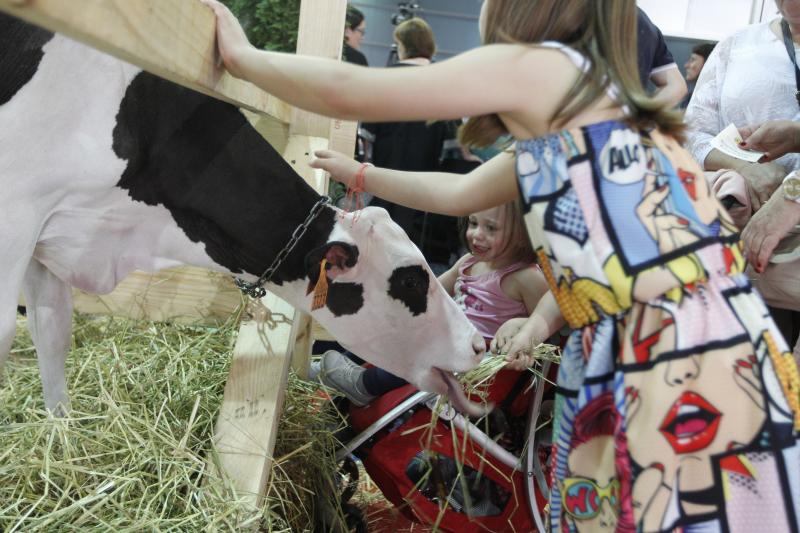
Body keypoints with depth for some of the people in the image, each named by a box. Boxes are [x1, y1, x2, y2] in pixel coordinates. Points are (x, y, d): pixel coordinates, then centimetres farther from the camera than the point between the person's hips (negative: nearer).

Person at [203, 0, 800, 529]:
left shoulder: (538, 64, -6)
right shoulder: (583, 93, 21)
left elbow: (347, 91, -3)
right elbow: (456, 193, 32)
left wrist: (243, 56, 13)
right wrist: (359, 174, 44)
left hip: (691, 363, -9)